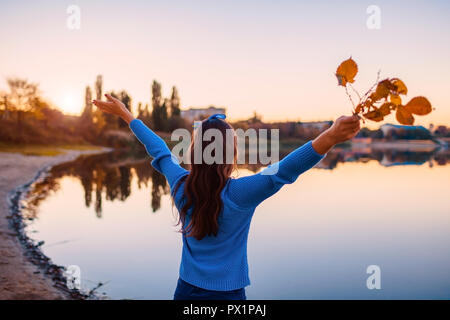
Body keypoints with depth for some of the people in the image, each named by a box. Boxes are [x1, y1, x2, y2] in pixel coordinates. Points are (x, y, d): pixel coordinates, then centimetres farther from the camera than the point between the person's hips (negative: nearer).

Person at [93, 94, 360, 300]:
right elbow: (285, 169, -33)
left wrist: (125, 113, 20)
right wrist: (331, 137, -44)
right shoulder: (239, 194, -22)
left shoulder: (180, 185, -9)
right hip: (227, 293, -4)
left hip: (186, 289, 5)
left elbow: (158, 148, 4)